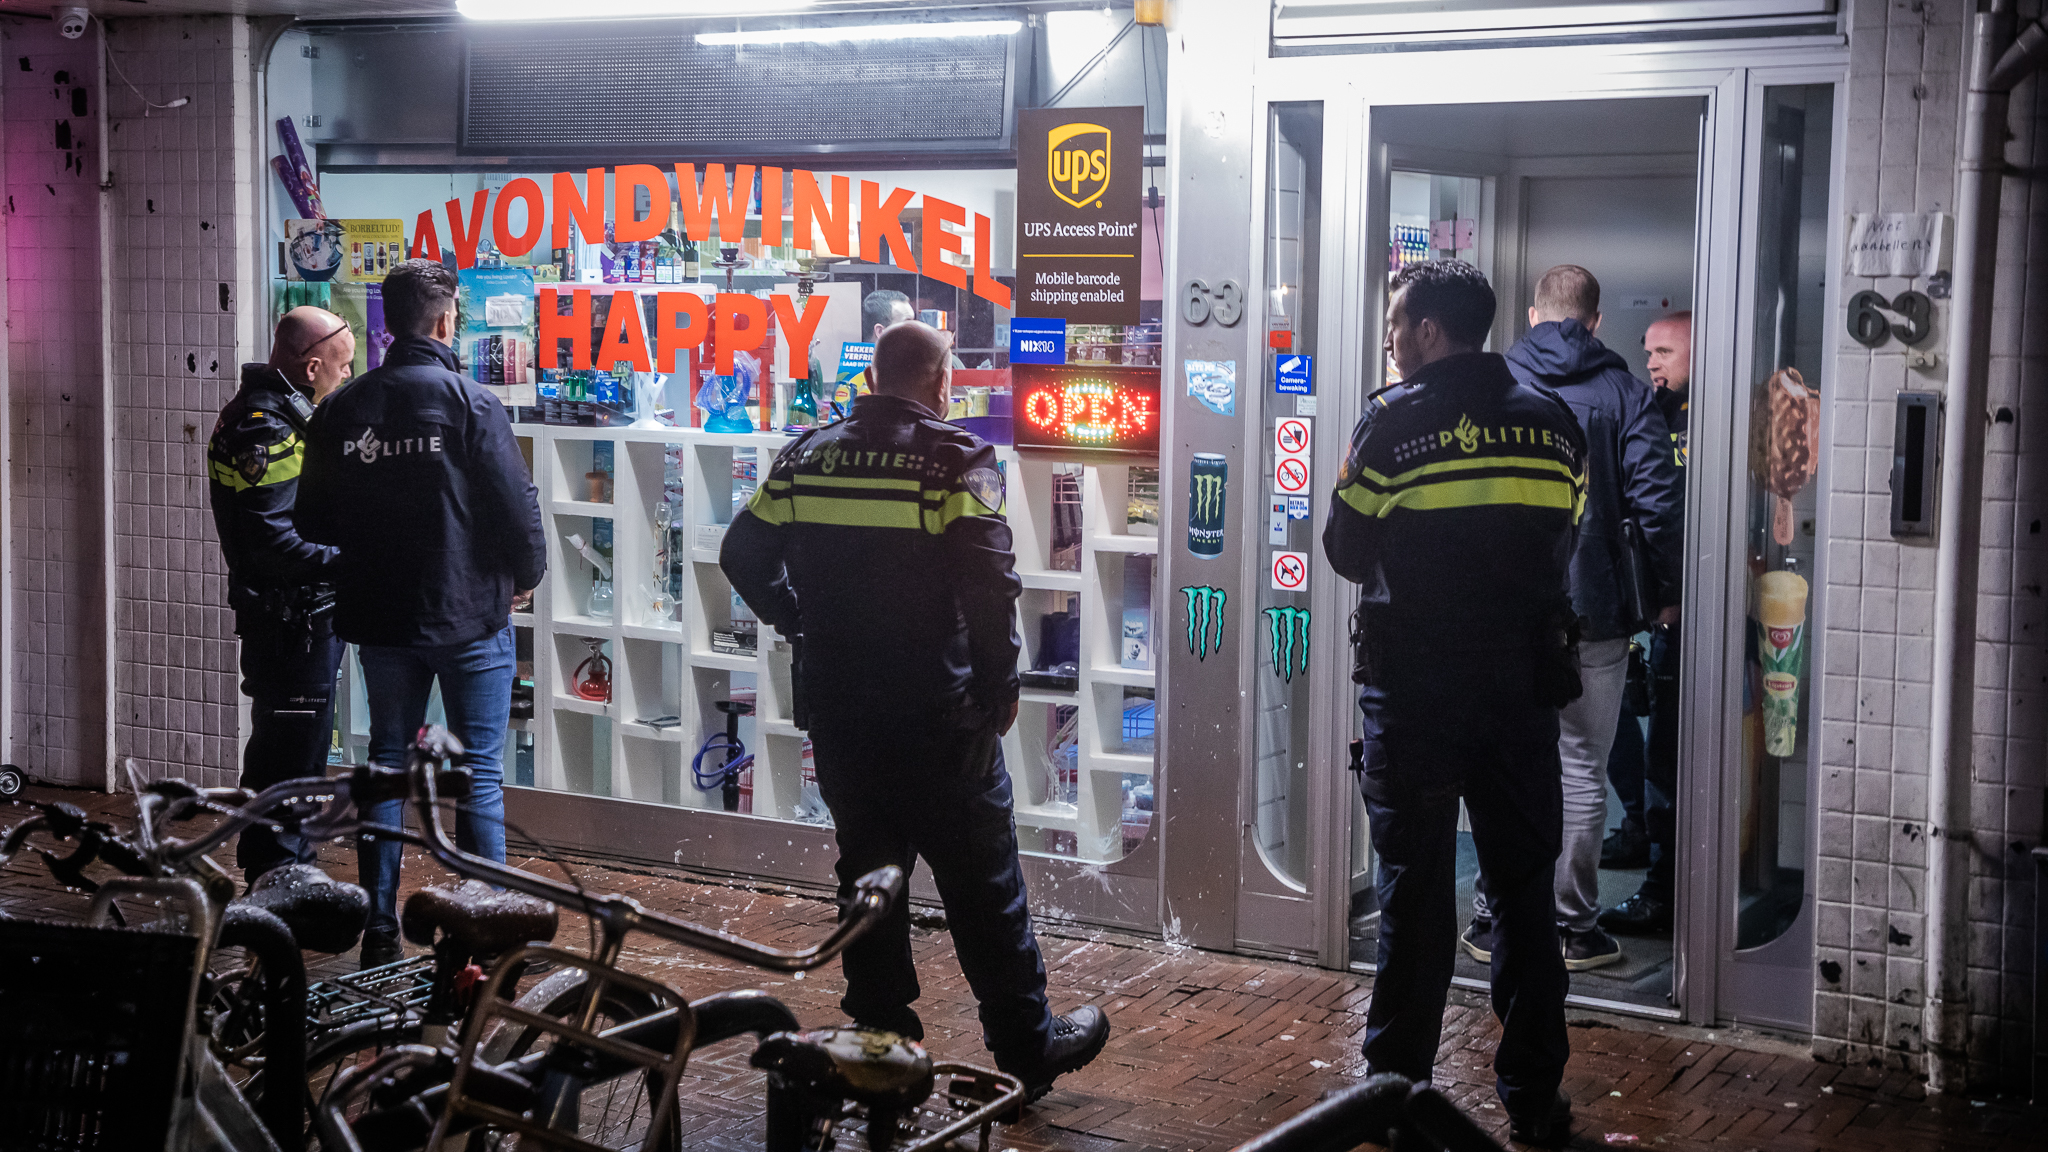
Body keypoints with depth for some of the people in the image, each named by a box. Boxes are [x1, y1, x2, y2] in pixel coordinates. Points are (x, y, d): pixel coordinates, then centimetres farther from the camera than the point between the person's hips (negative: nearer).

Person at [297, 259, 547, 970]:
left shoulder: (340, 410, 2)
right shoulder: (471, 404, -13)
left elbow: (314, 520, 7)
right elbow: (517, 506, -12)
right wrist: (526, 575, 6)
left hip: (380, 618, 4)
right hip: (471, 616, -4)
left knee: (387, 759, 13)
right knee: (480, 770, 2)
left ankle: (380, 931, 15)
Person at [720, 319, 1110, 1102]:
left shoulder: (806, 457, 6)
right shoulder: (956, 460, -11)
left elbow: (742, 555, 11)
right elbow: (992, 585, -19)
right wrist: (1000, 687, -7)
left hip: (836, 714, 5)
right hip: (936, 716, -5)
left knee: (868, 869, 15)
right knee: (981, 885, 5)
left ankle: (881, 1040, 21)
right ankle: (1027, 1045, 15)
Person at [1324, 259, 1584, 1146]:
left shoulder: (1394, 420, -8)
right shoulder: (1553, 421, 4)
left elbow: (1347, 550, -3)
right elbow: (1563, 541, 8)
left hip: (1414, 688, -3)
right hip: (1524, 684, 3)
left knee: (1415, 889, 5)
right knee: (1523, 889, 10)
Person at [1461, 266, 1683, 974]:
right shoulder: (1625, 395, -2)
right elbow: (1655, 502, -6)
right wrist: (1667, 592, 5)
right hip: (1593, 615, -1)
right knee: (1582, 769, 6)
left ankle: (1494, 917, 13)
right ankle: (1574, 926, 9)